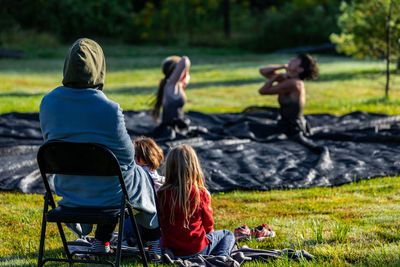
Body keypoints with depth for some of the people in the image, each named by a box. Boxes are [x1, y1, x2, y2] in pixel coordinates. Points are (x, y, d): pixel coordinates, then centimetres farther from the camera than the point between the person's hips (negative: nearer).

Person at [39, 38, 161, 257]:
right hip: (107, 193, -4)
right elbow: (126, 155, -15)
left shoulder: (48, 103, -12)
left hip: (67, 190, 4)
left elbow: (50, 141, 4)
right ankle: (153, 236, 50)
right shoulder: (108, 109, -27)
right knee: (142, 175, 31)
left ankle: (101, 240, 44)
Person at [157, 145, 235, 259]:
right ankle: (222, 256, -4)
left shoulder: (162, 194, -10)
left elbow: (161, 225, 0)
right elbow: (208, 223, -3)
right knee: (228, 235, 23)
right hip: (197, 249, -5)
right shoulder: (200, 193, -16)